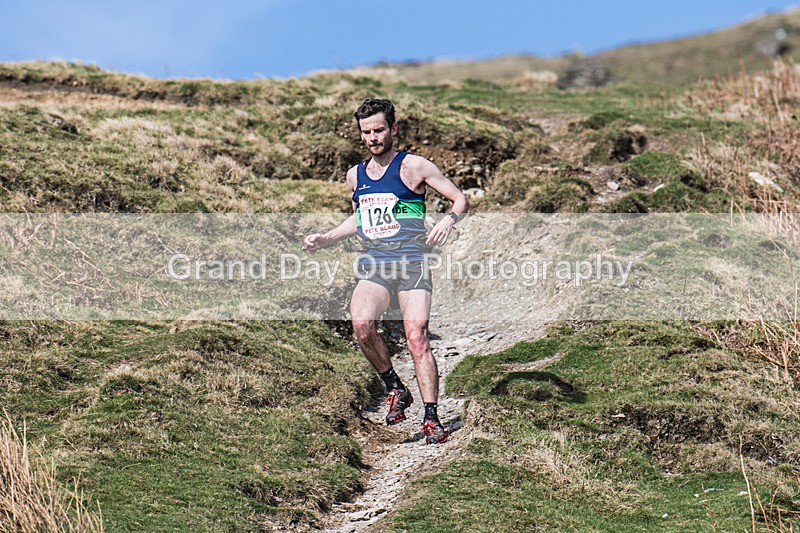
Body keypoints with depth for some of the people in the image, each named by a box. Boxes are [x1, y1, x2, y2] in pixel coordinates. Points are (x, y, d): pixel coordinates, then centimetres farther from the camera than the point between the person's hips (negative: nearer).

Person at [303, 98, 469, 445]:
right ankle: (395, 389, 0)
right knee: (361, 324, -22)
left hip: (412, 263, -4)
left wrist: (449, 219, -23)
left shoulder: (414, 167, -1)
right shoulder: (355, 175, 15)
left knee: (416, 337, -14)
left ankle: (431, 418, -9)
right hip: (373, 265, 4)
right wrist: (324, 240, 19)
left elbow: (461, 200, -2)